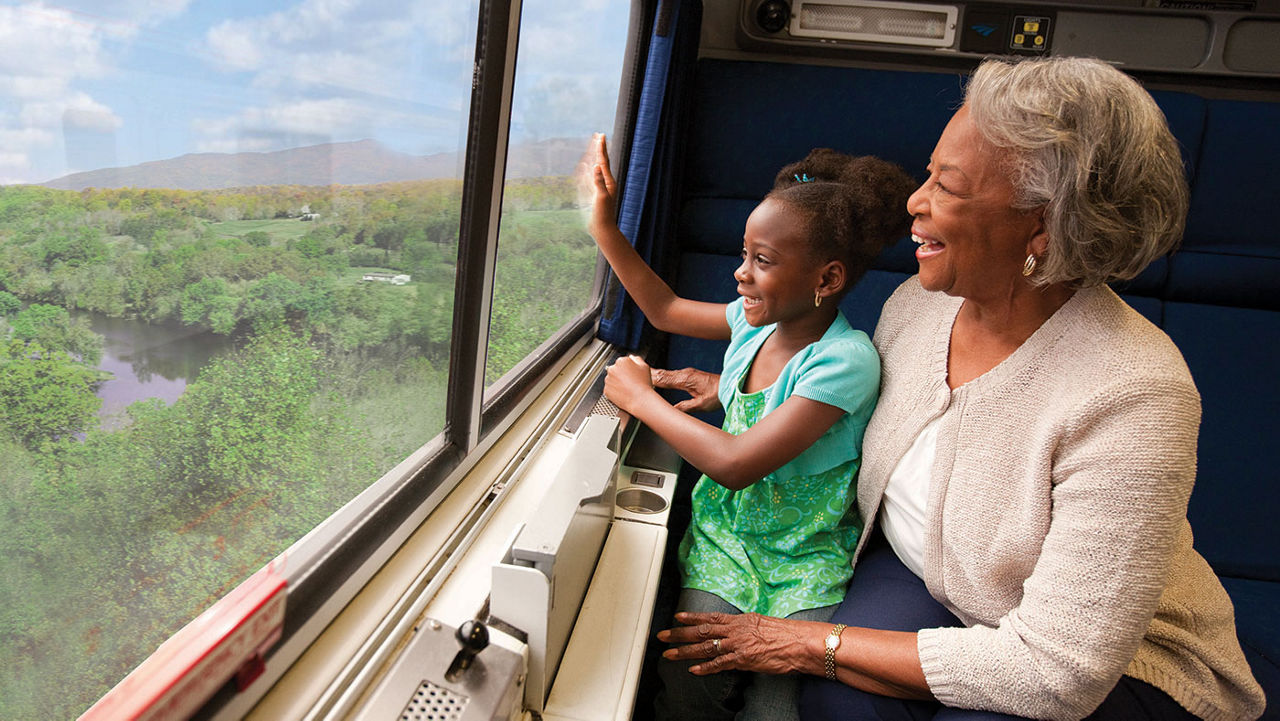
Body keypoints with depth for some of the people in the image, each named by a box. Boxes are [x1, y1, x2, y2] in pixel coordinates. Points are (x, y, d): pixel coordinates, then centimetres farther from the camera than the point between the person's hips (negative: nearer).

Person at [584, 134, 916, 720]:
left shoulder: (845, 359, -24)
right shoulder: (758, 320, -4)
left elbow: (734, 464, -29)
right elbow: (665, 310, 14)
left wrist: (640, 397, -17)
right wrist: (605, 228, 8)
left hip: (804, 556, -4)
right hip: (725, 528, 5)